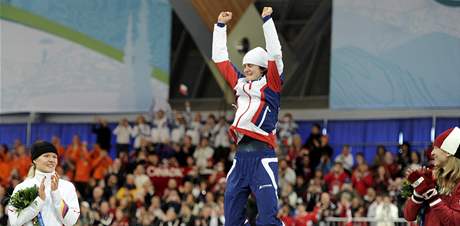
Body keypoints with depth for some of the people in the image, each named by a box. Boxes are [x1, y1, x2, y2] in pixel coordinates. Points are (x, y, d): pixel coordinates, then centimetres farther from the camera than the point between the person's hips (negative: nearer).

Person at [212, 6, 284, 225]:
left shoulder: (270, 85, 4)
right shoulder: (240, 83, 18)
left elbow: (275, 54, -7)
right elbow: (220, 58, 24)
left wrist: (267, 19, -7)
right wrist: (220, 25, 23)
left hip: (262, 155, -6)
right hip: (240, 155, 6)